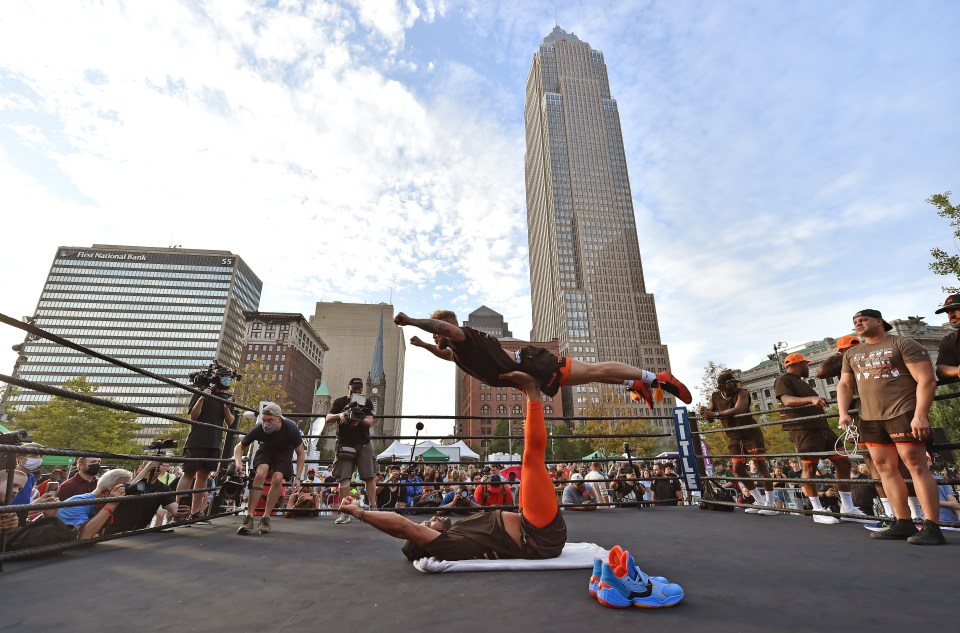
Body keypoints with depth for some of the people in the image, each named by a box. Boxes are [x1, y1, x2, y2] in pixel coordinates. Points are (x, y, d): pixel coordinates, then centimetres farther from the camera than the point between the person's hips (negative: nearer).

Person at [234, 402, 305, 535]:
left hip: (284, 453, -1)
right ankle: (249, 518, -20)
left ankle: (265, 519, -7)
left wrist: (297, 477, -25)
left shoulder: (290, 429, -34)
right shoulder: (259, 429, -31)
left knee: (277, 479, -24)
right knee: (261, 474, -27)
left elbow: (300, 453, -20)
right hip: (266, 450, 1)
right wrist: (238, 462, -33)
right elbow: (239, 446, -12)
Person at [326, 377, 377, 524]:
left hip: (363, 444, 1)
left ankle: (373, 508, 5)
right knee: (344, 477, -2)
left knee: (369, 477, -1)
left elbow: (370, 422, -3)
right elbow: (328, 418, -3)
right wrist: (339, 415, -23)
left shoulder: (367, 402, 7)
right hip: (345, 444, 0)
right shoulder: (339, 402, 7)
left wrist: (359, 421, -25)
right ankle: (345, 513, 3)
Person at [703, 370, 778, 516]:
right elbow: (709, 414, 5)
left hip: (751, 433, -5)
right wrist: (705, 412, -18)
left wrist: (715, 414, -33)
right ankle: (760, 501, 17)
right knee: (737, 468, 2)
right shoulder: (715, 396, -1)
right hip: (733, 437, 5)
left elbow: (737, 410, -34)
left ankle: (771, 503, 4)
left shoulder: (742, 393, -16)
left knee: (761, 466, -6)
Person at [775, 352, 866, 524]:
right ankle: (818, 512, 3)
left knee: (843, 462, 6)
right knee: (809, 468, -5)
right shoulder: (783, 380, -5)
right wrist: (811, 399, -36)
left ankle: (847, 508, 15)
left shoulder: (801, 382, 25)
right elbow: (787, 400, -24)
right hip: (803, 429, -10)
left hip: (821, 427, 10)